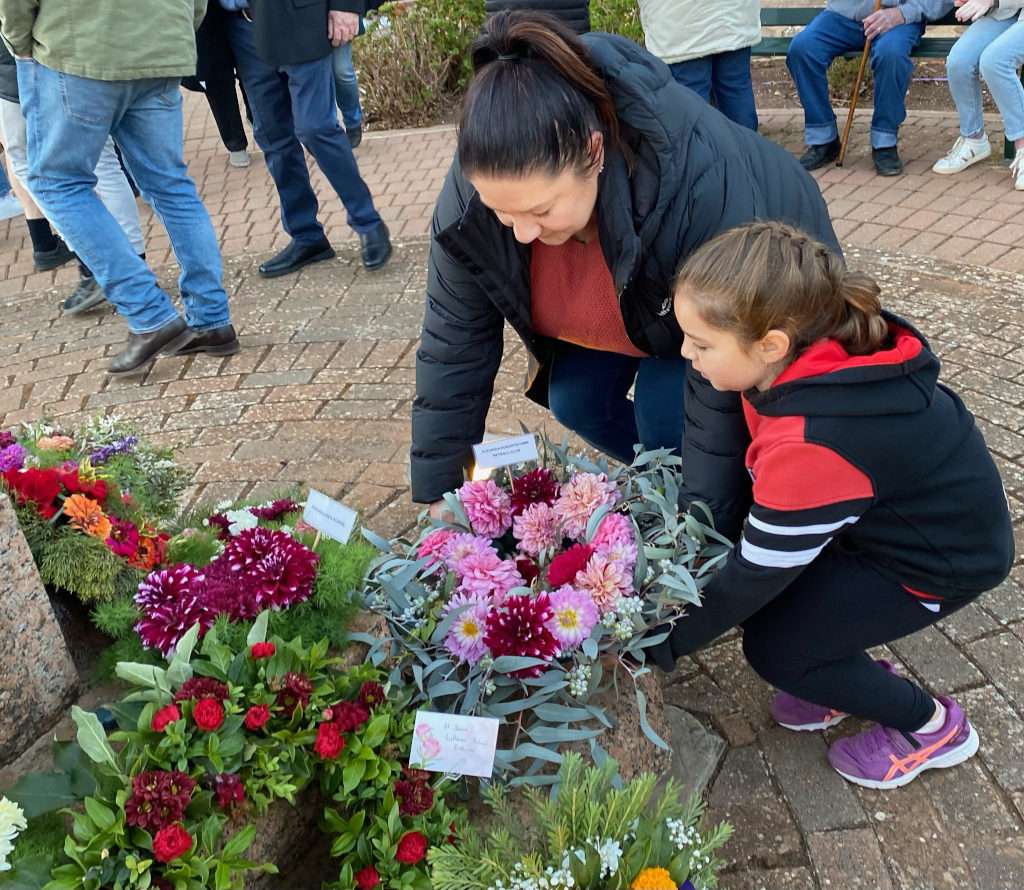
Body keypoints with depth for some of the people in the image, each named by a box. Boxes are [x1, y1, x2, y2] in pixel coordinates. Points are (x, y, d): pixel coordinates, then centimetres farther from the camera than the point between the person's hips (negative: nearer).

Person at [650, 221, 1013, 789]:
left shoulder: (812, 445, -39)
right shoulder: (824, 346, -17)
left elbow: (757, 574, -25)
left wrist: (662, 644, -12)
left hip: (940, 558, -8)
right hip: (898, 509, 8)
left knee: (773, 646, -9)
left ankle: (932, 726, 13)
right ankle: (848, 676, 19)